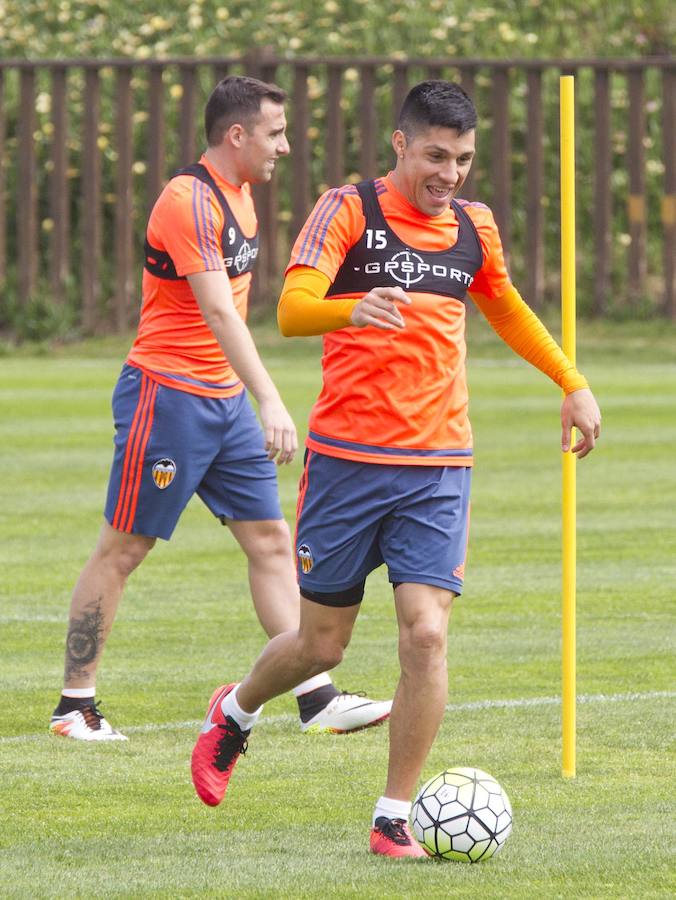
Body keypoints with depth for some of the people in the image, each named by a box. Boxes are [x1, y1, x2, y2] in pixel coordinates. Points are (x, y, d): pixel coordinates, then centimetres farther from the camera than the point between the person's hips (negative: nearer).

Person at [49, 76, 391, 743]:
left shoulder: (239, 196, 13)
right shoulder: (191, 201, -18)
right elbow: (218, 312, -28)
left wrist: (252, 399, 23)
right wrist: (269, 400, -36)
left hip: (225, 401, 9)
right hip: (167, 393, -9)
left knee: (271, 540, 4)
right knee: (123, 548, -2)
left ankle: (316, 699, 3)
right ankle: (73, 706, 5)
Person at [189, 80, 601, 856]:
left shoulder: (474, 228, 9)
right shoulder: (348, 210, -6)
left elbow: (506, 310, 29)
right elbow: (292, 310, -19)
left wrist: (571, 384, 30)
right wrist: (354, 309, -39)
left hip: (438, 468, 3)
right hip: (347, 458, -3)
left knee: (426, 633, -12)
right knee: (321, 644, 6)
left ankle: (394, 819, -2)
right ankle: (234, 713, 39)